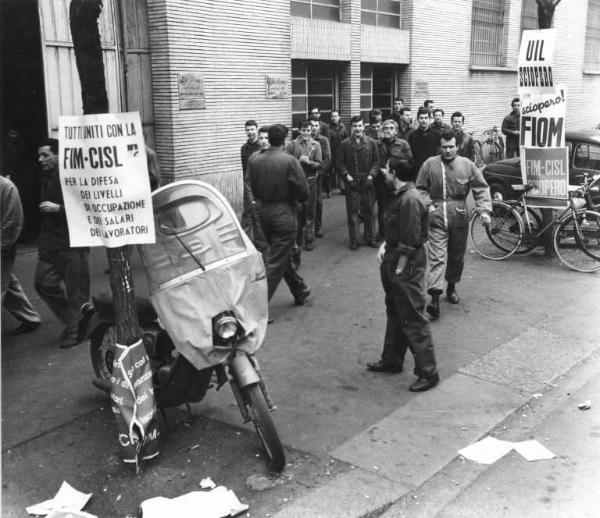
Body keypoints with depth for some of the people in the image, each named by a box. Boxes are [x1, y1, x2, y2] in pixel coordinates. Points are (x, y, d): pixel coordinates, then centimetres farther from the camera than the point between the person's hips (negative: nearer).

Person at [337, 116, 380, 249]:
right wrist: (348, 177, -8)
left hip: (367, 182, 1)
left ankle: (370, 238, 20)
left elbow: (376, 162, 6)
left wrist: (370, 176, -6)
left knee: (369, 211, 8)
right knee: (352, 212, 1)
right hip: (351, 183, -1)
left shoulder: (371, 143, 2)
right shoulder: (345, 144, -1)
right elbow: (340, 163, 2)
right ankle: (354, 241, 8)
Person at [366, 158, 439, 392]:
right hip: (394, 261, 11)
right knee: (395, 313, 20)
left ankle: (428, 373, 5)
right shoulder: (399, 195, 9)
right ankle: (391, 360, 35)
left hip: (407, 267, -11)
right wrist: (385, 245, 4)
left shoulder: (410, 200, -22)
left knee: (412, 320, -4)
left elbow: (411, 241, -23)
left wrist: (399, 269, -19)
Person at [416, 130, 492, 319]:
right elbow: (421, 189, 7)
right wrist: (427, 205, -7)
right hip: (437, 217, -2)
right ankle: (435, 298, -14)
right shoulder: (430, 164, -1)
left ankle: (451, 288, 35)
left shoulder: (467, 165, 2)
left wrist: (484, 210, -8)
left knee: (457, 256, 14)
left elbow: (481, 188, 3)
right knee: (437, 256, -10)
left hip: (460, 216, 2)